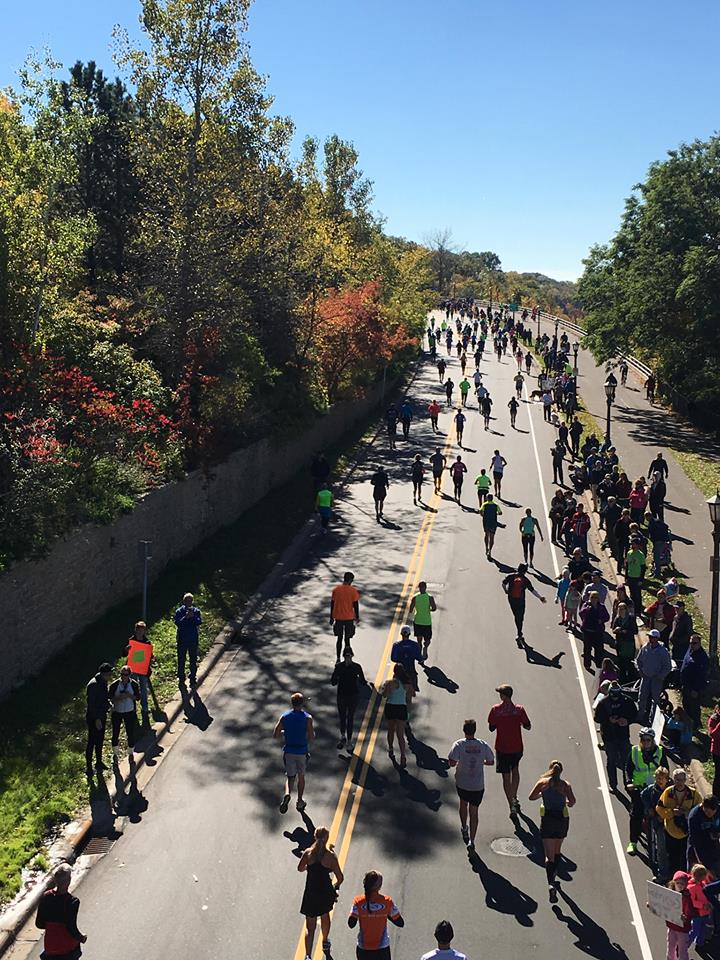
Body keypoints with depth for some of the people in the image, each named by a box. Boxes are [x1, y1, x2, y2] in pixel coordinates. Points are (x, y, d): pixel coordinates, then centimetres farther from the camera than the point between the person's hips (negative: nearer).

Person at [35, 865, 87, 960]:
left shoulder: (45, 897, -11)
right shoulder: (72, 901, -23)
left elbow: (39, 924, -3)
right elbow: (72, 928, -20)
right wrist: (81, 938, -1)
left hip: (50, 945, 4)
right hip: (68, 948, -4)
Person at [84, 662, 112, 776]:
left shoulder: (103, 683, 4)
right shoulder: (93, 685, -24)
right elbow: (91, 703, -24)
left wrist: (109, 705, 0)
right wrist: (97, 719, -23)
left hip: (101, 716, 9)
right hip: (93, 718, -9)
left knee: (100, 741, 19)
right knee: (91, 742, 1)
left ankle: (99, 762, 33)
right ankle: (88, 767, 11)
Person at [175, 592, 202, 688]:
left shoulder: (196, 611, 1)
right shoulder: (179, 611, -2)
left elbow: (199, 622, -12)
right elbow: (177, 623, -14)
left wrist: (193, 616, -27)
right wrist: (186, 617, -25)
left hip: (193, 640, 1)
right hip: (182, 640, -1)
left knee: (193, 660, 8)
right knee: (181, 660, 7)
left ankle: (193, 679, 18)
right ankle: (181, 679, 18)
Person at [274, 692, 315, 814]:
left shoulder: (284, 717, -5)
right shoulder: (307, 718, -11)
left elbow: (275, 736, -4)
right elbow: (312, 737, -13)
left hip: (288, 751, 1)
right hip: (302, 751, -1)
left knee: (290, 776, 10)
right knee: (301, 776, 18)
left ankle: (287, 794, -19)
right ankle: (300, 802, 27)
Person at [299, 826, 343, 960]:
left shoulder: (308, 853, -11)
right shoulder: (331, 856, -15)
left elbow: (300, 869, 6)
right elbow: (340, 878, -11)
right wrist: (336, 886, 10)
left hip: (311, 893, 0)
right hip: (326, 892, 0)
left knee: (310, 926, 7)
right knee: (325, 915, 30)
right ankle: (325, 942, 50)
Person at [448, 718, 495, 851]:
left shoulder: (459, 744, -15)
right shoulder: (483, 745, -8)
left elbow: (451, 763, -20)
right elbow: (491, 762, 3)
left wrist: (458, 763, 2)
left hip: (462, 783, 0)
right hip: (478, 785, 0)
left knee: (463, 803, 28)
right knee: (474, 812, 8)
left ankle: (464, 828, 41)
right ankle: (471, 840, 3)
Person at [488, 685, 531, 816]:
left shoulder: (495, 710, -11)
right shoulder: (519, 709, -10)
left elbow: (491, 728, -3)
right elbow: (528, 727, -4)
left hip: (502, 748, -2)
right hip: (517, 747, 2)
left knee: (506, 777, 6)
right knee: (515, 770, 27)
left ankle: (512, 806, 5)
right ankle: (515, 799, 30)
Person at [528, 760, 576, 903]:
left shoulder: (543, 782, 0)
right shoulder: (565, 784, -1)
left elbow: (531, 797, 1)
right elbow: (572, 801, -12)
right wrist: (566, 802, 9)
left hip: (547, 820, -1)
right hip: (562, 819, 1)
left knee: (549, 855, -4)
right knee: (557, 851, 22)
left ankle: (551, 884, -22)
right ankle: (553, 878, 34)